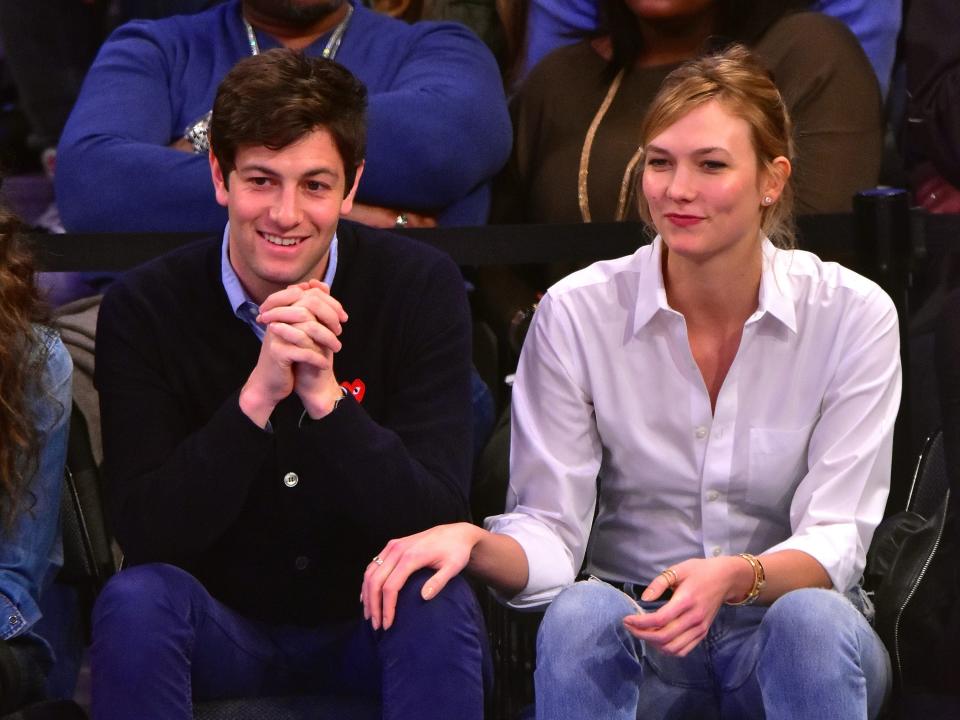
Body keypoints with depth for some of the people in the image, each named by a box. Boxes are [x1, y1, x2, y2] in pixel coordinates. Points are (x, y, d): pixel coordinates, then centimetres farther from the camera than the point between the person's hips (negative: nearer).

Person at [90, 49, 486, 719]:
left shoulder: (422, 286, -12)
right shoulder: (144, 307, -12)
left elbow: (437, 522, -19)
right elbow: (144, 535, -20)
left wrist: (325, 396, -34)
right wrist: (257, 396, -33)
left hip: (376, 625, 0)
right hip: (221, 630, 0)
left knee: (442, 604, -31)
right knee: (136, 599, -30)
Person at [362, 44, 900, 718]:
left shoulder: (851, 315, -6)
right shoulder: (577, 313, -4)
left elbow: (835, 538, -10)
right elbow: (550, 530, -6)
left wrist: (735, 579, -32)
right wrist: (474, 542, -30)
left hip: (795, 636, 0)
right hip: (634, 638, 0)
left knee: (812, 618, -35)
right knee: (580, 612, -34)